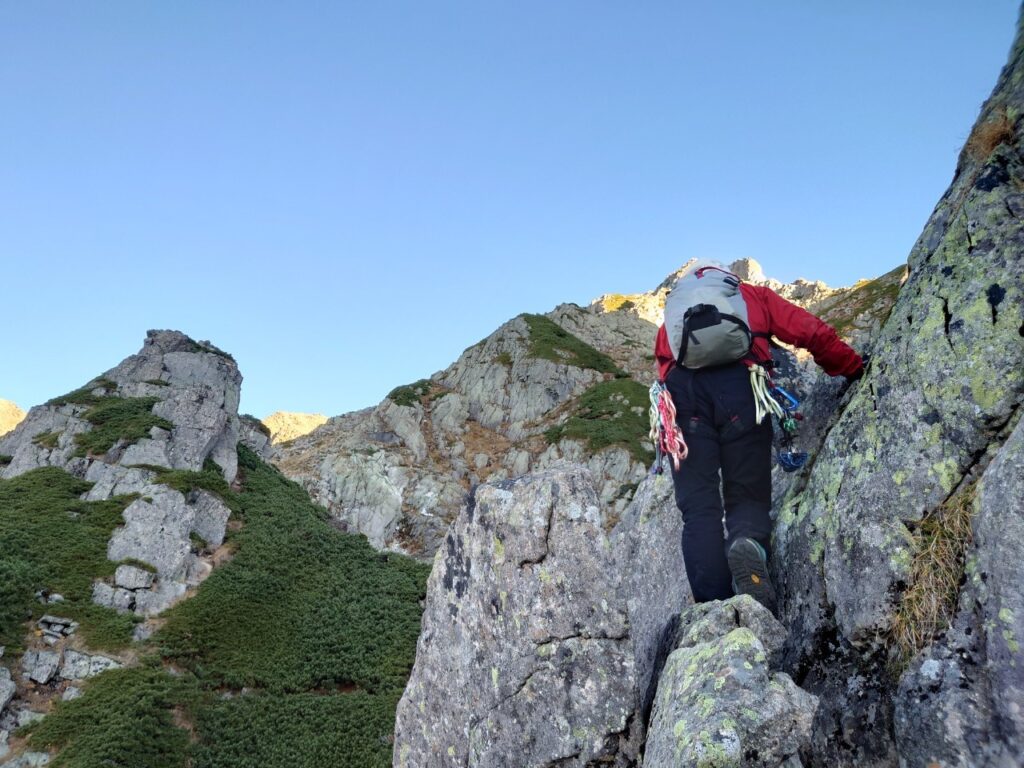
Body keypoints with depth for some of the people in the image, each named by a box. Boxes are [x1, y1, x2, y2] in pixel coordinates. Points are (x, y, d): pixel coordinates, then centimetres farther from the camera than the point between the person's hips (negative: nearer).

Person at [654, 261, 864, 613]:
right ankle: (748, 544, -27)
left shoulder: (671, 316, 35)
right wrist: (855, 370, 32)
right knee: (748, 495, 7)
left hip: (681, 388, 1)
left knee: (699, 507, 1)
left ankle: (714, 607, -15)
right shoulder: (753, 295, 30)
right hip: (740, 385, -1)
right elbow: (813, 333, 22)